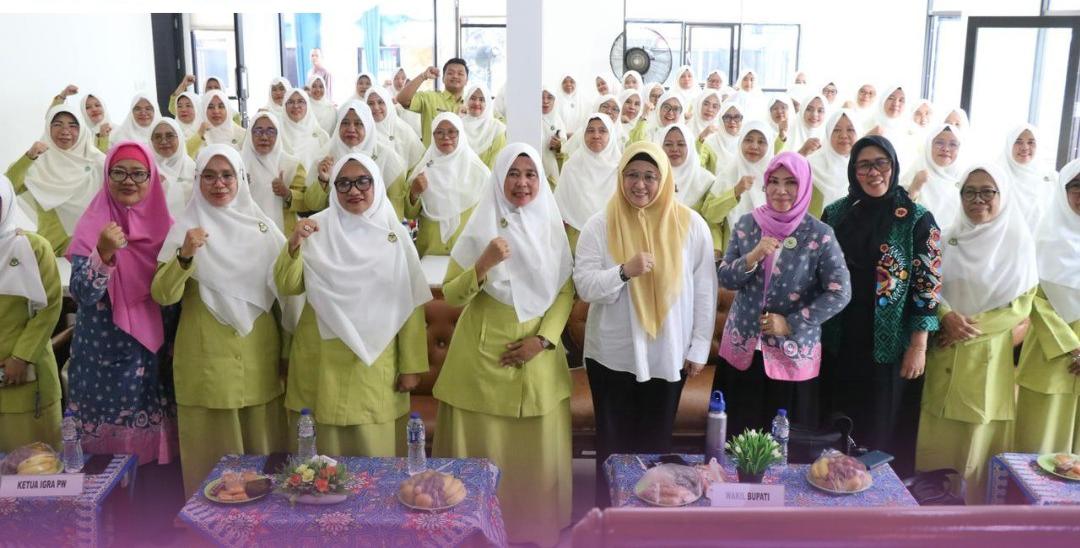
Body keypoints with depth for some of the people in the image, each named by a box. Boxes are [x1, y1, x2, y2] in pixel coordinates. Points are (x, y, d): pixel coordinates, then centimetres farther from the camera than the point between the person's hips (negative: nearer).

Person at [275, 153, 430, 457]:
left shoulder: (394, 234, -1)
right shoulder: (317, 228, 1)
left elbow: (410, 305, 1)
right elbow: (287, 287, -4)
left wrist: (411, 365, -1)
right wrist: (294, 246, -20)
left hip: (376, 361, 0)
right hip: (322, 359, 1)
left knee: (375, 448, 6)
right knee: (322, 449, 9)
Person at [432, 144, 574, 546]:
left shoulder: (551, 229, 4)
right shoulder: (479, 228, -3)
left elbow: (567, 291, 6)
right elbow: (451, 295, -7)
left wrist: (543, 339, -7)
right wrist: (484, 264, -24)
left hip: (538, 358, 2)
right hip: (484, 358, -2)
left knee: (538, 449, 8)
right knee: (483, 448, 2)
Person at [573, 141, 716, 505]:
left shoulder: (691, 225, -4)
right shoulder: (600, 225, -5)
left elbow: (705, 291, 0)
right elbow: (584, 286, -9)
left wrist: (699, 347, 0)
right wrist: (625, 271, -25)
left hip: (668, 355, 1)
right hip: (612, 355, 0)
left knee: (656, 443, 13)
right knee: (613, 443, 9)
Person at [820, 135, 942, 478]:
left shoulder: (917, 220, -6)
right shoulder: (836, 213, 3)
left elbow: (927, 287, -7)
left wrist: (918, 347, -11)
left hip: (889, 345, -3)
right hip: (839, 342, 3)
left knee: (883, 428, 7)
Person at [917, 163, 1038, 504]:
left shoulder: (1019, 242, -2)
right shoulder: (949, 239, 6)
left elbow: (1023, 304, -4)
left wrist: (973, 326, -13)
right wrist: (947, 316, -15)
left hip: (990, 356, -2)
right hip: (945, 353, 2)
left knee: (981, 436, 3)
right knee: (940, 436, 4)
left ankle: (976, 504, 15)